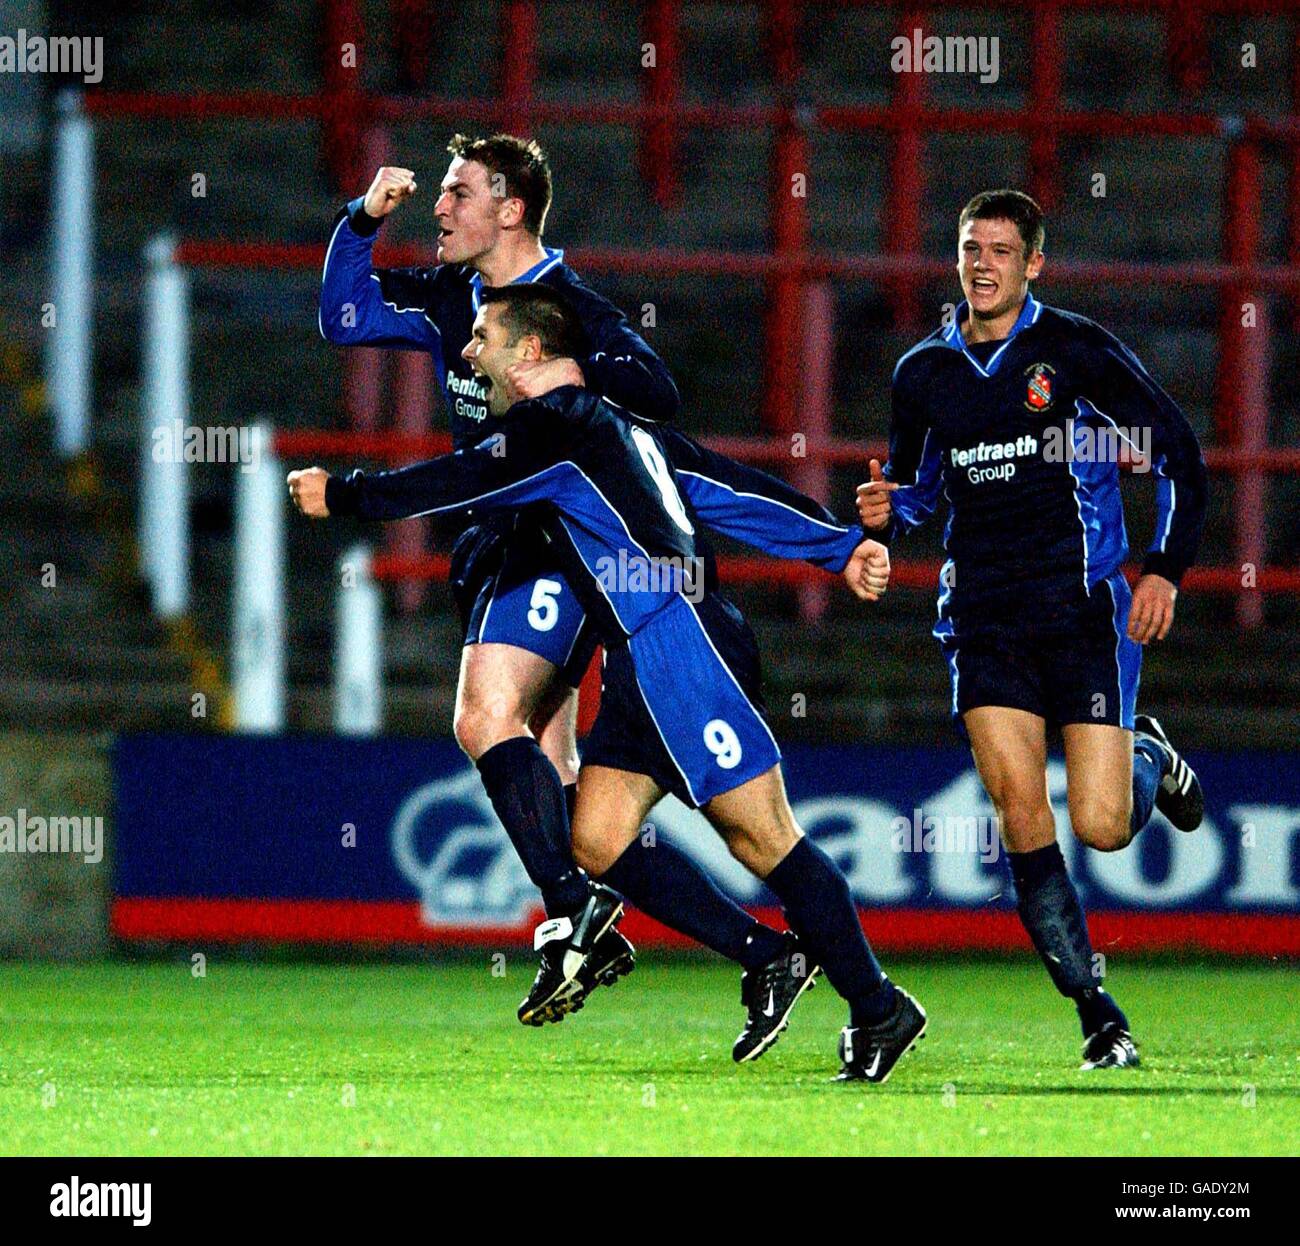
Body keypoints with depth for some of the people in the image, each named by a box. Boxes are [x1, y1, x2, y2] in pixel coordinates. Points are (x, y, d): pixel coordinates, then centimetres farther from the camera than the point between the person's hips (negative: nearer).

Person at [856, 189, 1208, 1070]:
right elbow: (918, 488, 23)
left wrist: (1165, 571, -9)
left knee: (1100, 827, -10)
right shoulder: (925, 371, 9)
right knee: (1020, 813, -13)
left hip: (1084, 609, -3)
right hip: (984, 618, 3)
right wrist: (886, 513, 0)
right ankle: (1098, 1014, -5)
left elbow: (1180, 455, 0)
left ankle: (1147, 756, 28)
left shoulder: (1078, 351, -4)